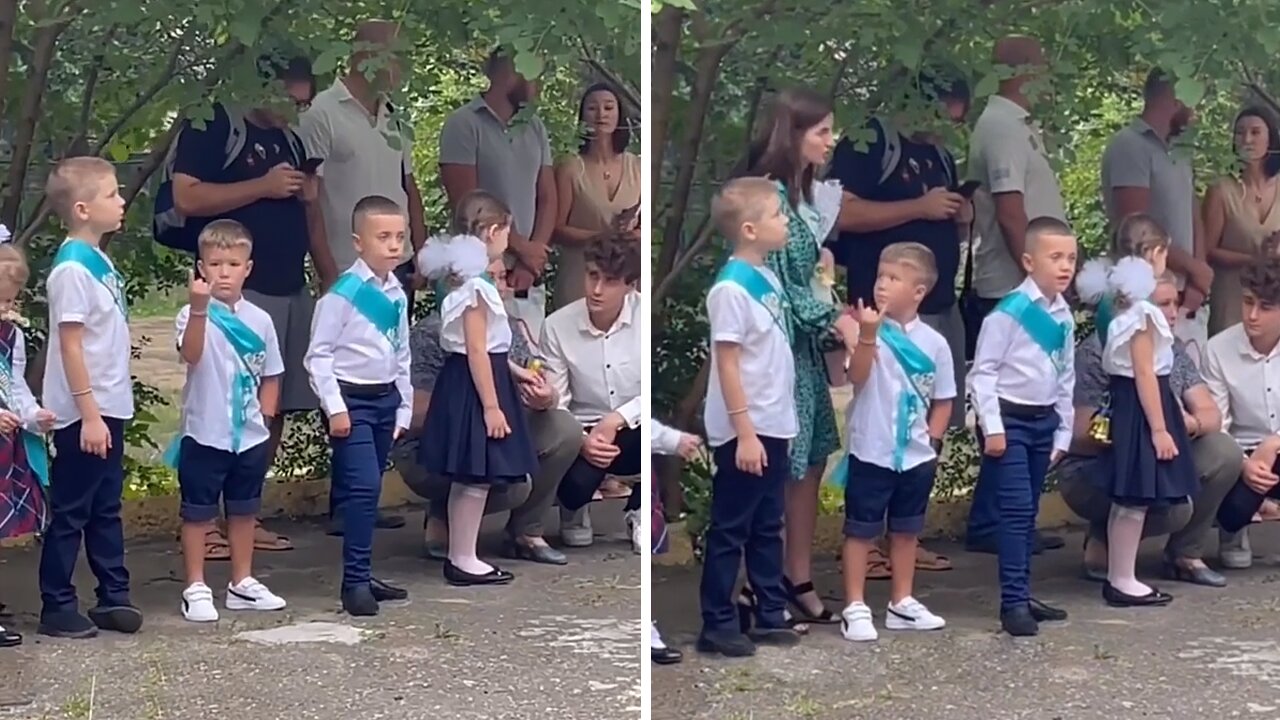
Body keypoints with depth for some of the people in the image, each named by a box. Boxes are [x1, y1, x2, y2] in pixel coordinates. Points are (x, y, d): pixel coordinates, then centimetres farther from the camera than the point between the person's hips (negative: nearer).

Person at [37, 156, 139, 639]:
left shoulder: (100, 262, 10)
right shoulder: (72, 270, -17)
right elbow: (70, 347, -19)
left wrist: (106, 411, 17)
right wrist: (89, 414, -20)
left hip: (108, 408, 9)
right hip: (83, 415, -9)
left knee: (106, 509, 14)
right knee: (70, 513, 1)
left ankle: (113, 597, 21)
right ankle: (57, 607, 8)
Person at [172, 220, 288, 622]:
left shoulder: (259, 320, 4)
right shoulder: (193, 315, -12)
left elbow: (271, 375, 14)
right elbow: (191, 354, -33)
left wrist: (264, 415, 2)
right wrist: (200, 308, -47)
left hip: (250, 437, 5)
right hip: (205, 435, -5)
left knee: (243, 511, 16)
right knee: (197, 513, 4)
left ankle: (242, 583, 28)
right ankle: (196, 588, 12)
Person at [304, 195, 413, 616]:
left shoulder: (397, 294, 10)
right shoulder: (343, 294, -11)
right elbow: (318, 355, -11)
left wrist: (404, 407, 16)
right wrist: (334, 408, -14)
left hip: (386, 399, 7)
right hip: (351, 399, -7)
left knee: (368, 490, 12)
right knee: (362, 487, -14)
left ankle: (361, 575, 19)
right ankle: (355, 581, -11)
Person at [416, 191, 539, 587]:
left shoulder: (469, 280, 11)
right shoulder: (476, 285, -19)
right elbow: (476, 351, -22)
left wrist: (516, 372, 25)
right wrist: (491, 406, -21)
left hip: (468, 382, 10)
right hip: (474, 387, -10)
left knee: (468, 478, 14)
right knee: (477, 478, -3)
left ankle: (459, 557, 21)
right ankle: (464, 561, 3)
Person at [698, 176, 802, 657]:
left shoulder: (770, 278, 7)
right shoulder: (732, 289, -19)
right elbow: (727, 365, -19)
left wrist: (779, 422, 17)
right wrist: (745, 433, -21)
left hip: (773, 427, 8)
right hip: (744, 433, -8)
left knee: (767, 528, 16)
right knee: (730, 531, 2)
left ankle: (769, 615, 25)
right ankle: (717, 625, 10)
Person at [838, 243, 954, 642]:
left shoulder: (934, 342, -1)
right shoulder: (870, 332, -10)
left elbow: (943, 400, 8)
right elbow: (857, 378, -24)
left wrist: (931, 438, -1)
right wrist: (868, 334, -34)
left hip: (916, 457, 4)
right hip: (871, 453, -4)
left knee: (906, 531, 16)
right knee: (861, 531, 2)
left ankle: (902, 603, 28)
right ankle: (855, 607, 8)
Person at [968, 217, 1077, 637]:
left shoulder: (1064, 317, 8)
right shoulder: (1009, 312, -14)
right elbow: (982, 371, -13)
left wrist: (1062, 432, 15)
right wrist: (992, 427, -16)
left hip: (1044, 420, 7)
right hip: (1008, 418, -7)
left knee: (1029, 512, 13)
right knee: (1016, 510, -10)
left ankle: (1022, 596, 20)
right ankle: (1013, 602, -7)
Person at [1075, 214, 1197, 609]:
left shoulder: (1120, 303, 10)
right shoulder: (1141, 310, -17)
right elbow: (1145, 373, -19)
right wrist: (1160, 428, -18)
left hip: (1122, 400, 10)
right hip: (1140, 407, -10)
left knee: (1128, 499, 14)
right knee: (1135, 501, -4)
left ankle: (1118, 577, 20)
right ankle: (1123, 582, 2)